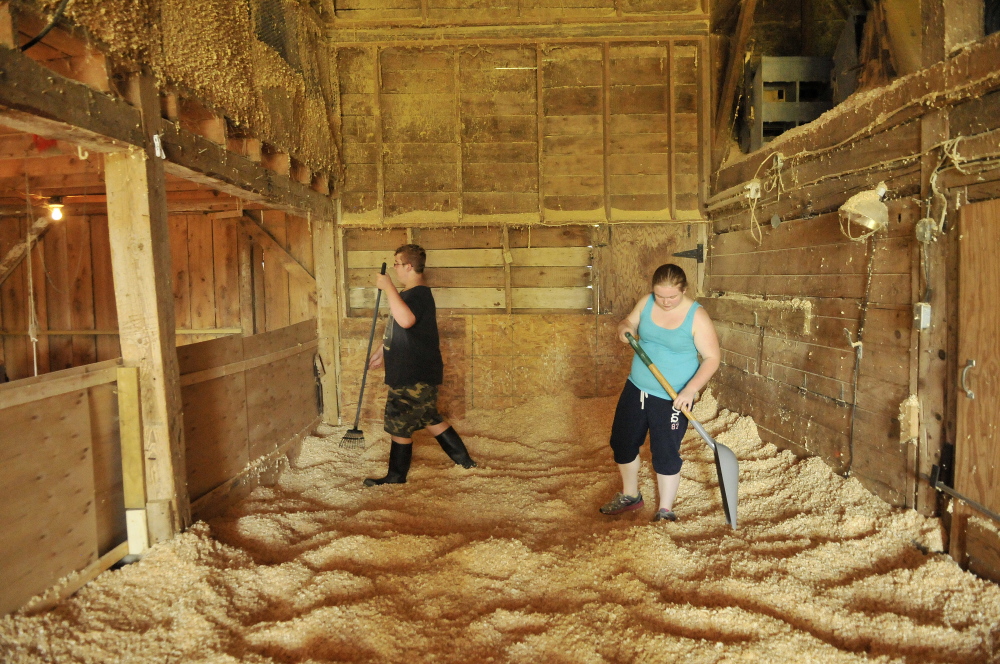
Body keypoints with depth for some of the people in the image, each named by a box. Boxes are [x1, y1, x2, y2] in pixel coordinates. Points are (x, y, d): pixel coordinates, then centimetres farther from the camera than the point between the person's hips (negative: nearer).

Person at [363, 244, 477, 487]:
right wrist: (381, 351, 31)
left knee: (399, 425, 3)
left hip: (415, 377, -10)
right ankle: (464, 460, 27)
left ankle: (396, 476, 19)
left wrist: (388, 288, -35)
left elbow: (405, 320, -42)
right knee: (430, 419, 19)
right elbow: (396, 329, 27)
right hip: (413, 373, 10)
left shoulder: (419, 294, -20)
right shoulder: (411, 294, 14)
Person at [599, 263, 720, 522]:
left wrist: (691, 389, -29)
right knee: (622, 443, 15)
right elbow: (630, 323, 12)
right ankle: (630, 496, 38)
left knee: (665, 454, 0)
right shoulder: (646, 303, -3)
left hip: (672, 399, -6)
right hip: (636, 389, 6)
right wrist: (624, 328, -13)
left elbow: (712, 358, -16)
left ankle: (665, 510, 20)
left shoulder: (697, 316, -17)